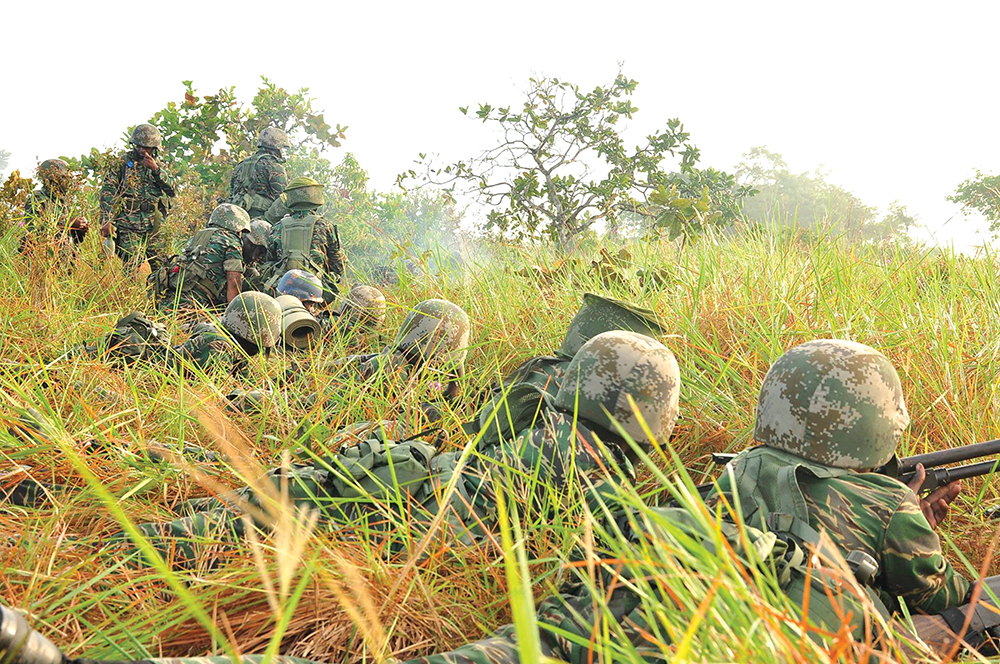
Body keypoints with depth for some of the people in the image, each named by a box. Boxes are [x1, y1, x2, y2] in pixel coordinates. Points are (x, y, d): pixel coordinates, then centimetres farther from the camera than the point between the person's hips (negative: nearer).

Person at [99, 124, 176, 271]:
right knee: (132, 269, -14)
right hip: (128, 227, -4)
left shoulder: (158, 167, 17)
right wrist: (107, 221, -13)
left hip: (153, 228, 4)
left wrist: (155, 169, -8)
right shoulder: (123, 162, 5)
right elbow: (108, 192, -2)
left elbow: (173, 191, 2)